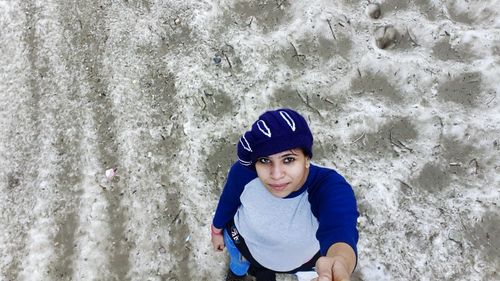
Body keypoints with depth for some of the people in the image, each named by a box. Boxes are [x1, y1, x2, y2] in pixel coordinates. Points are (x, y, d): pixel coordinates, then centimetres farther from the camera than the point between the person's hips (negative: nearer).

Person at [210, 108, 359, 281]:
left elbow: (340, 229, -65)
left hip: (301, 258, -1)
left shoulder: (331, 188, -44)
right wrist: (217, 231, 7)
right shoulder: (243, 173, -36)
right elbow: (227, 202, -13)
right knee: (239, 264, 34)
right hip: (245, 240, 1)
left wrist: (341, 262, -89)